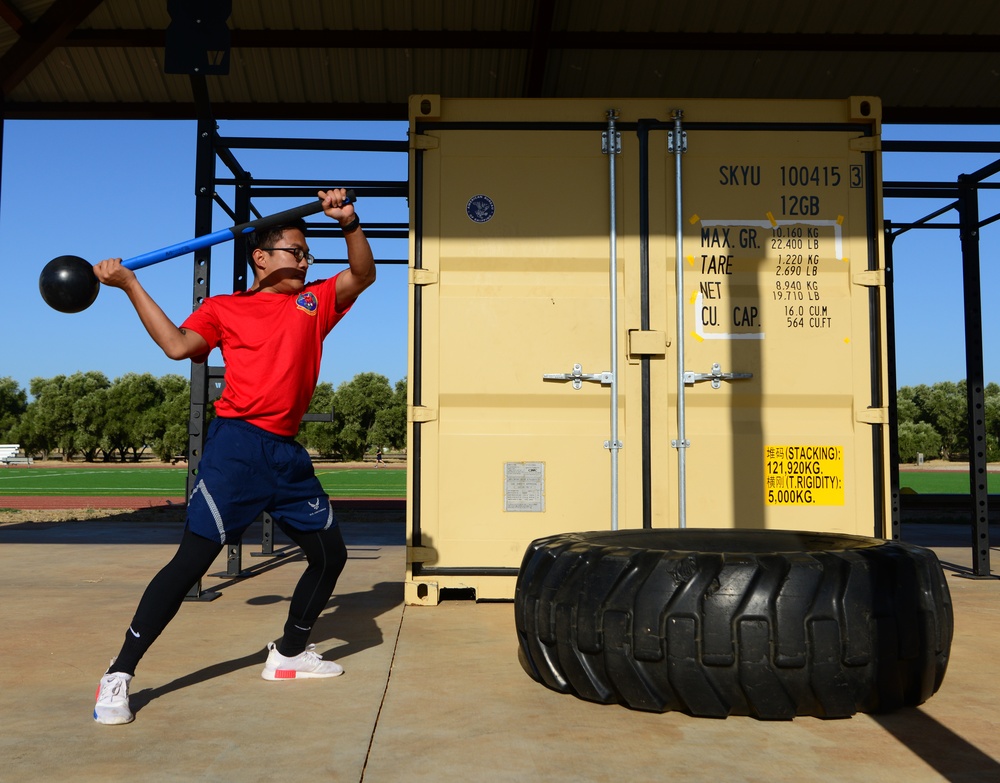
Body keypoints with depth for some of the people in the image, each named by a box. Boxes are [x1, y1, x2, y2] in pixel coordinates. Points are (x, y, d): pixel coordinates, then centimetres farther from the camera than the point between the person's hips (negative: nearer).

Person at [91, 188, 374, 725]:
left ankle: (289, 653, 32)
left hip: (288, 455, 5)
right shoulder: (224, 308, 7)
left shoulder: (315, 301, 17)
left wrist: (349, 224, -9)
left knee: (330, 554, 12)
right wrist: (129, 284, -6)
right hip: (236, 445, -5)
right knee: (193, 558, -9)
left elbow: (363, 274, 7)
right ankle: (118, 677, 2)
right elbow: (179, 345, -6)